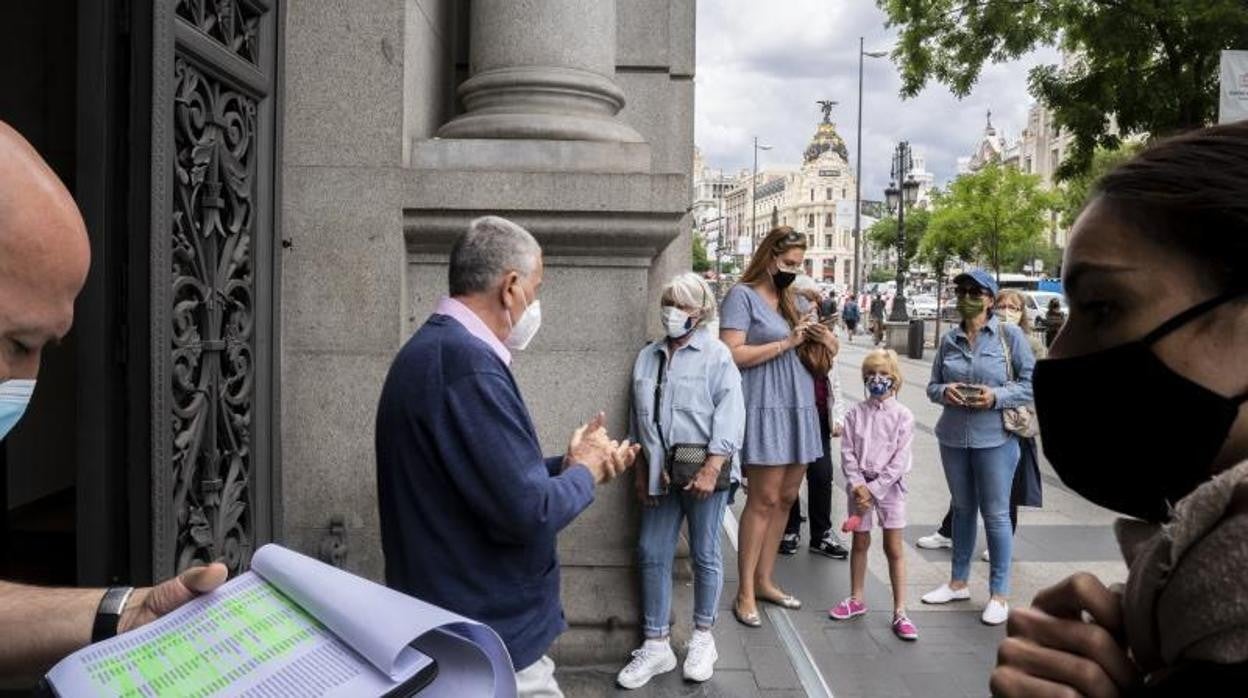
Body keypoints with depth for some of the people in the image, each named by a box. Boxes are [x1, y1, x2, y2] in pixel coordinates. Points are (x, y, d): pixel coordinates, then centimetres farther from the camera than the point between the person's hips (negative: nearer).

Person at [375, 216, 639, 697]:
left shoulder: (432, 349, 8)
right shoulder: (467, 360, -26)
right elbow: (527, 512, -27)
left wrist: (565, 465, 7)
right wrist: (585, 472, -9)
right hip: (489, 637, -10)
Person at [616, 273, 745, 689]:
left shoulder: (716, 355, -5)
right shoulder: (647, 357, 12)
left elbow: (730, 415, -12)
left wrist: (711, 470, -20)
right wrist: (640, 470, 11)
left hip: (703, 470, -5)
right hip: (660, 473, 5)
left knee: (705, 556, 8)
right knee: (652, 555, 5)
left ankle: (702, 638, 25)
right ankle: (656, 645, 16)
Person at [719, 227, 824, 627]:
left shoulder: (789, 299, 18)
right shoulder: (743, 295, -4)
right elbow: (732, 354, -15)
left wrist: (818, 339, 5)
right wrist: (786, 343, -13)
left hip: (798, 405, 8)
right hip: (765, 406, -8)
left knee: (786, 497, 9)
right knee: (763, 499, -6)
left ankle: (764, 580, 21)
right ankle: (745, 593, 4)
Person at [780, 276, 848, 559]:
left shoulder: (825, 339, 9)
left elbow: (833, 380, 12)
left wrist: (838, 416, 8)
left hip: (818, 416, 4)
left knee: (822, 474, 5)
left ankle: (822, 534, 19)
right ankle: (790, 530, 24)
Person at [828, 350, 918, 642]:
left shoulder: (902, 415, -7)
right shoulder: (855, 413, 0)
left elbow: (900, 460, -11)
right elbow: (847, 453, -2)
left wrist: (874, 489, -15)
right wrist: (858, 485, -13)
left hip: (889, 486, -2)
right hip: (859, 485, 2)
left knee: (894, 548, 2)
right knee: (860, 542, 14)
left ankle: (900, 611, 10)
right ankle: (856, 599, 29)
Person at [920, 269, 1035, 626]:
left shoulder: (1009, 335, -5)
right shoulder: (949, 339, 5)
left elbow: (1031, 382, -5)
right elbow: (932, 385, 10)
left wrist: (996, 396, -20)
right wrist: (944, 391, -12)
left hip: (995, 438, -4)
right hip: (953, 436, 4)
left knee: (996, 514, 3)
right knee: (962, 509, 17)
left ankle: (999, 594, 16)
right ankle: (958, 582, 31)